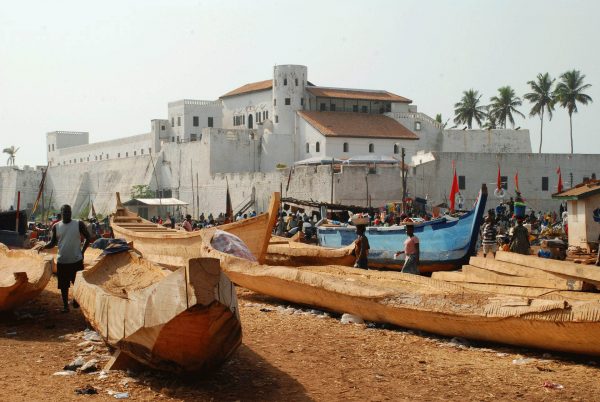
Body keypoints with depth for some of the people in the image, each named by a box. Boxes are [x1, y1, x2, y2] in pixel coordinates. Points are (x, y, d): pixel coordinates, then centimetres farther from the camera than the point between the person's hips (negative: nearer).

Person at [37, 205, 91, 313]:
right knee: (64, 285, 8)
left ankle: (76, 300, 32)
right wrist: (44, 246, -12)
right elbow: (53, 243, 7)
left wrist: (82, 251, -4)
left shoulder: (79, 224, -5)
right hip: (62, 261, 1)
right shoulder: (56, 227, 1)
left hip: (76, 260, -1)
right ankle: (65, 305, 21)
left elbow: (88, 238, 3)